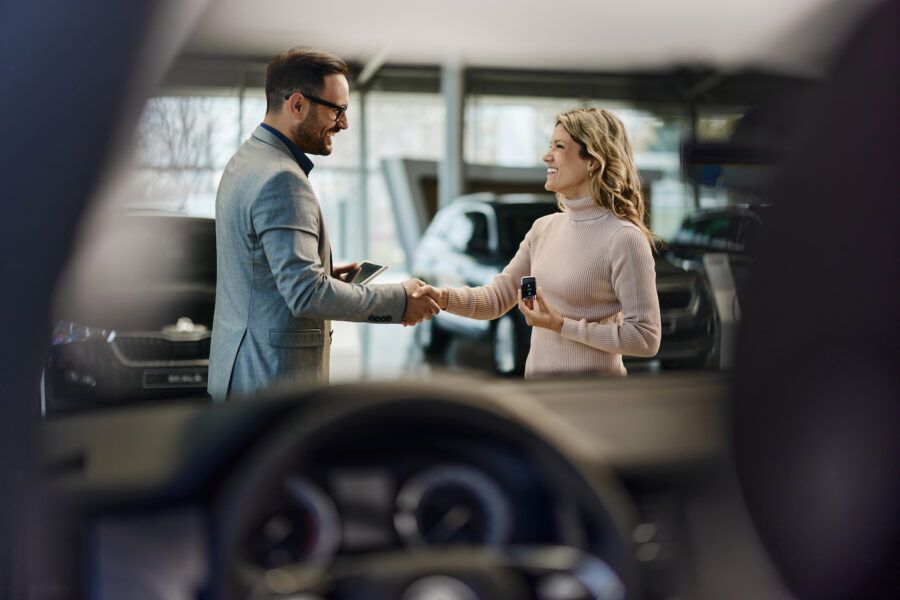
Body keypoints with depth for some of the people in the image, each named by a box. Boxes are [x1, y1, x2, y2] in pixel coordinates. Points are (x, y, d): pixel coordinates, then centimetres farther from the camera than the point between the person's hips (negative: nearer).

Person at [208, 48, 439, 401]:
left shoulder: (246, 160, 11)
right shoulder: (280, 179, -21)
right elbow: (306, 294, -26)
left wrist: (323, 274, 9)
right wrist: (398, 301, -18)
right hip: (274, 376, -10)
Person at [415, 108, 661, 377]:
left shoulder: (623, 238, -17)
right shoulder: (544, 228, 3)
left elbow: (646, 338, -17)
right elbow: (498, 296, 5)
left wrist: (563, 326, -19)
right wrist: (443, 298, -11)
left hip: (593, 371, -6)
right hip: (537, 371, 6)